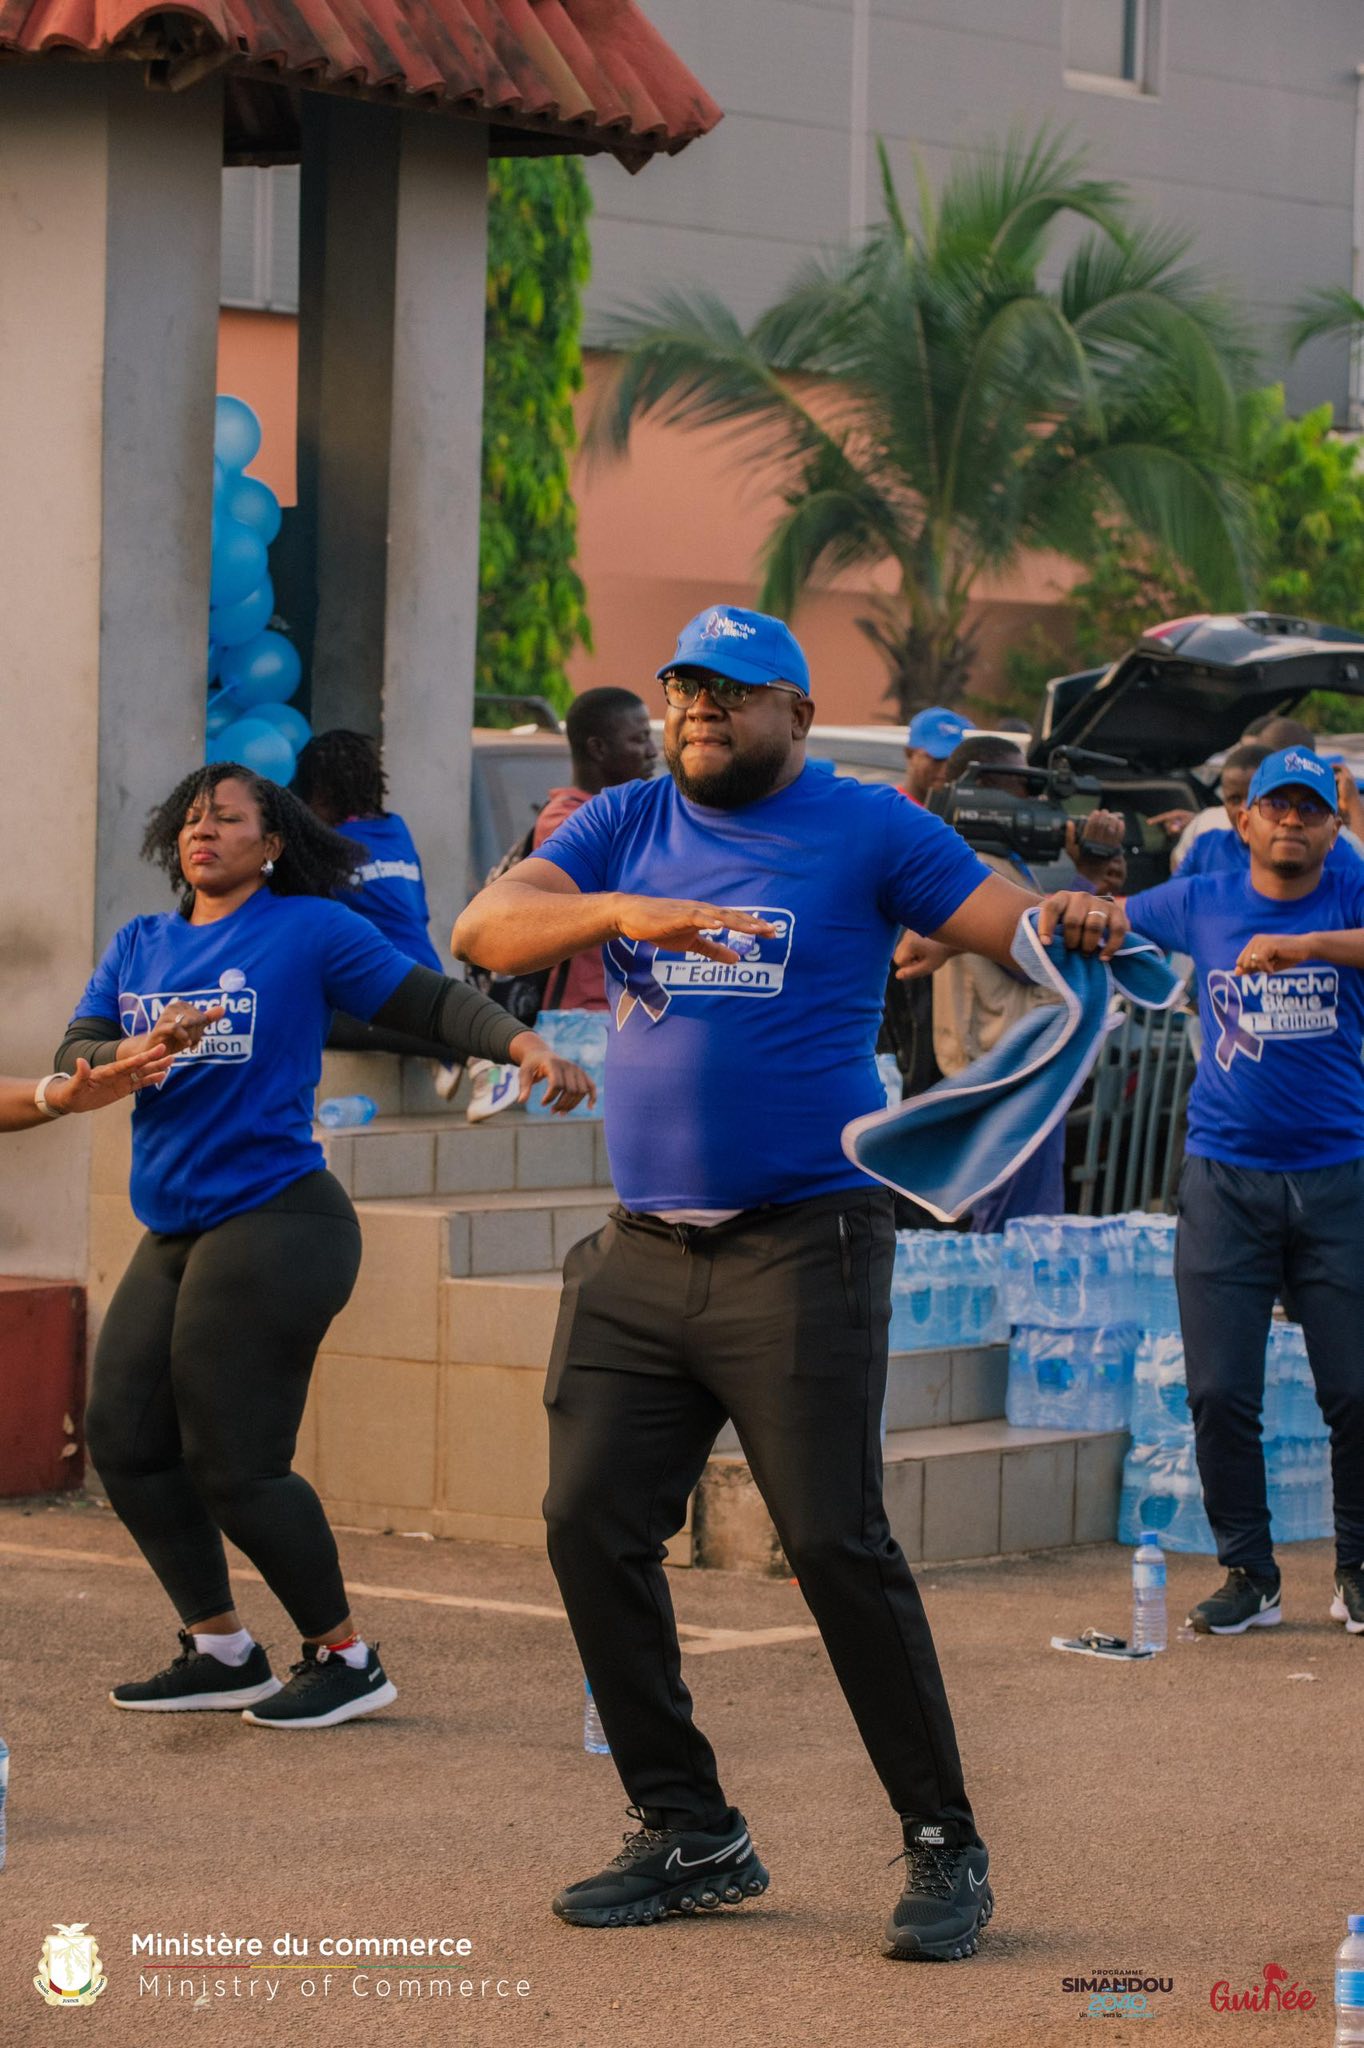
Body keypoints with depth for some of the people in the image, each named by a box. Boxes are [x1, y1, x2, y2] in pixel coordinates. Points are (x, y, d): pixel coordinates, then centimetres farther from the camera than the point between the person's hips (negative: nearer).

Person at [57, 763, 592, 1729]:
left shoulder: (309, 930, -3)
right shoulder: (139, 946, 14)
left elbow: (430, 1000, -6)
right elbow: (73, 1059, 5)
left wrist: (525, 1042, -22)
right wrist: (140, 1051, -17)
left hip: (274, 1223, -7)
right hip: (175, 1234, 7)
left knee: (234, 1464, -8)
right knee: (126, 1438, 4)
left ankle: (346, 1658, 7)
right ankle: (223, 1650, 18)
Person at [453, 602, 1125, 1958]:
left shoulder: (865, 829, 1)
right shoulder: (627, 826, 10)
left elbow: (1015, 927, -5)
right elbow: (484, 930, -3)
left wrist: (1079, 923, -29)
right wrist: (619, 909, -21)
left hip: (801, 1243, -5)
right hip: (643, 1251, 5)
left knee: (835, 1545, -9)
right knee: (591, 1527, 2)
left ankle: (945, 1850, 1)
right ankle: (691, 1836, 15)